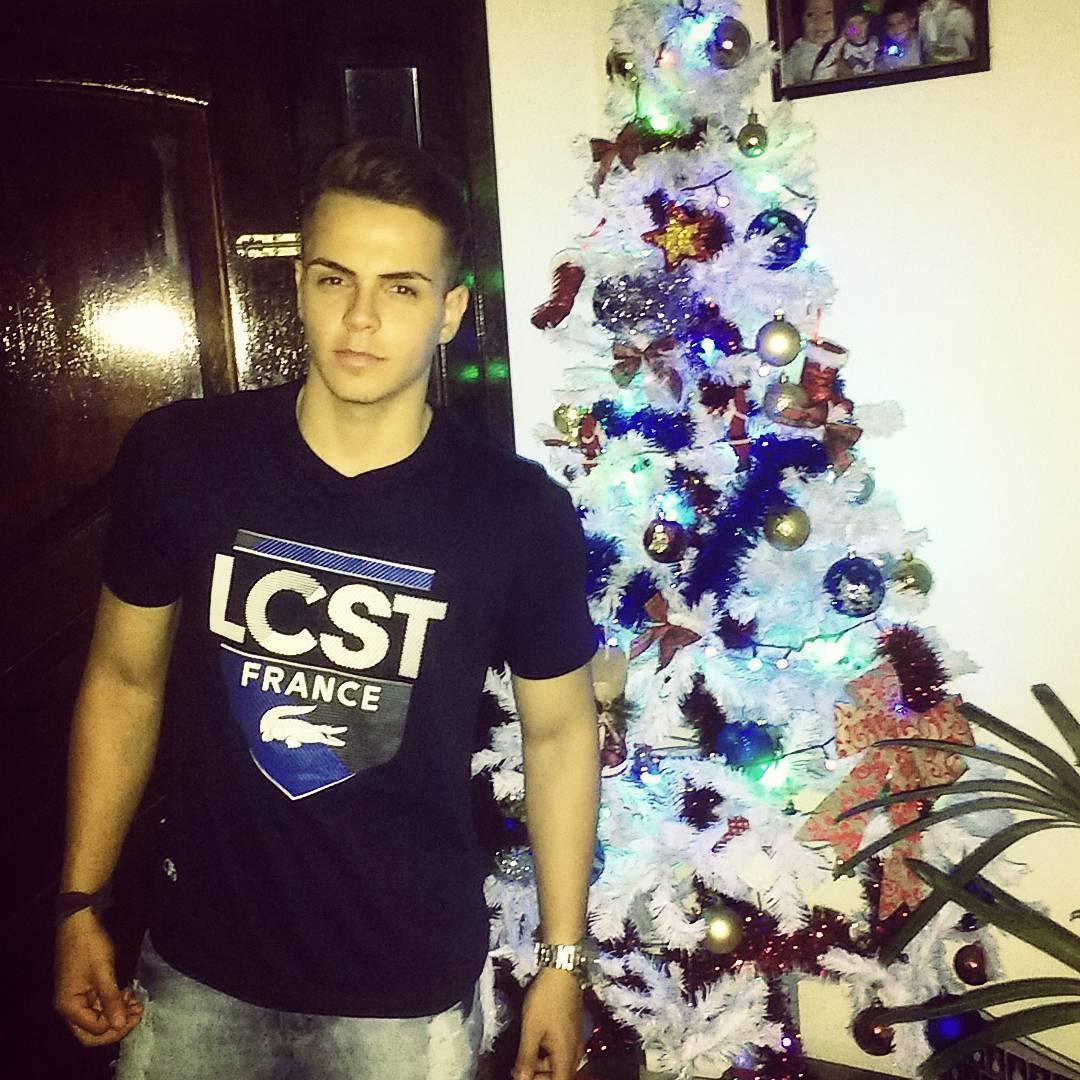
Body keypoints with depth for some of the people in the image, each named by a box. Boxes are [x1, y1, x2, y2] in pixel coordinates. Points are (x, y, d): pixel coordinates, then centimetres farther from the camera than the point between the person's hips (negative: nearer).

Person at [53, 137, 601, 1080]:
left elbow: (559, 733, -3)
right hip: (197, 968, 2)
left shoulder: (520, 515, -16)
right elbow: (125, 678, 1)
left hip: (409, 992, -1)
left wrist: (562, 964, 2)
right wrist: (80, 905, 4)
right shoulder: (177, 458, -12)